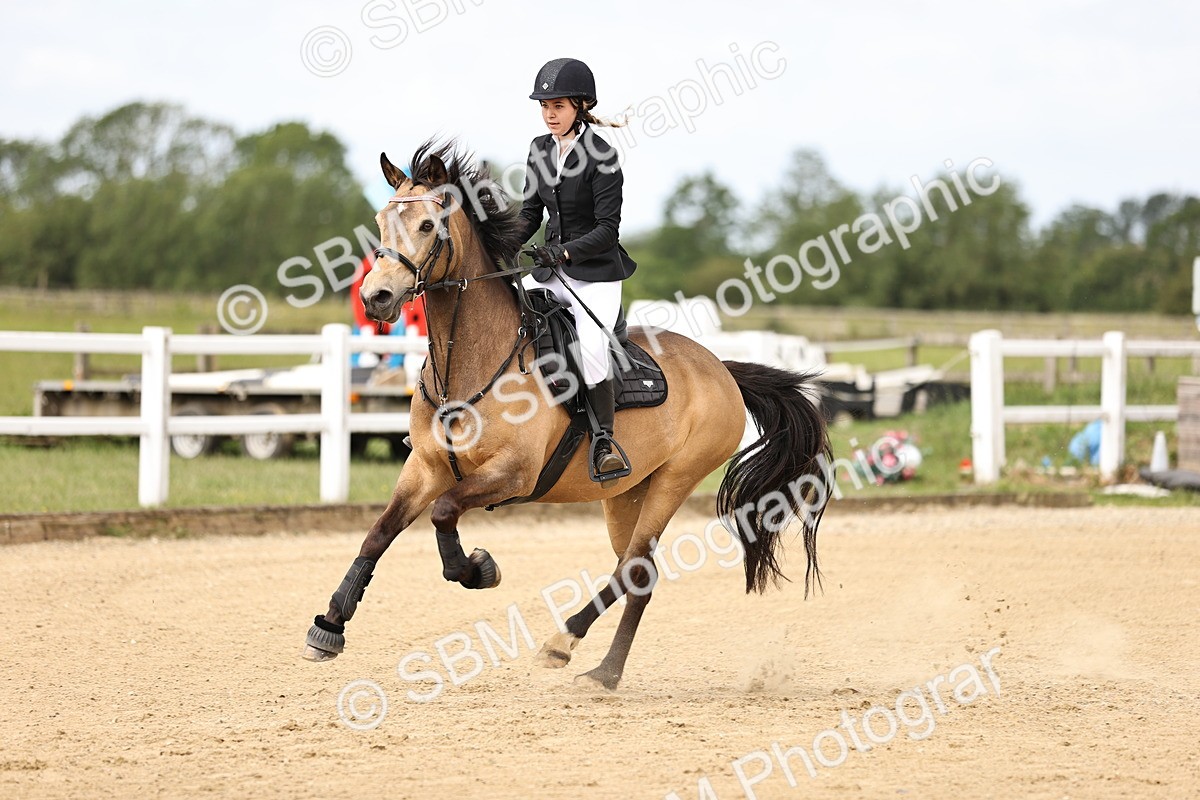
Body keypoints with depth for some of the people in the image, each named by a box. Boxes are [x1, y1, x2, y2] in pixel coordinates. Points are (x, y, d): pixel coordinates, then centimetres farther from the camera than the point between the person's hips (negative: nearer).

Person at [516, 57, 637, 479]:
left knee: (591, 351, -24)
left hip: (597, 273, -7)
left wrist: (564, 252, -30)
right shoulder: (540, 150, 6)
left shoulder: (602, 156, -14)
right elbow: (531, 213, 12)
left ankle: (606, 440, -9)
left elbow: (607, 229, -17)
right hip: (552, 269, 7)